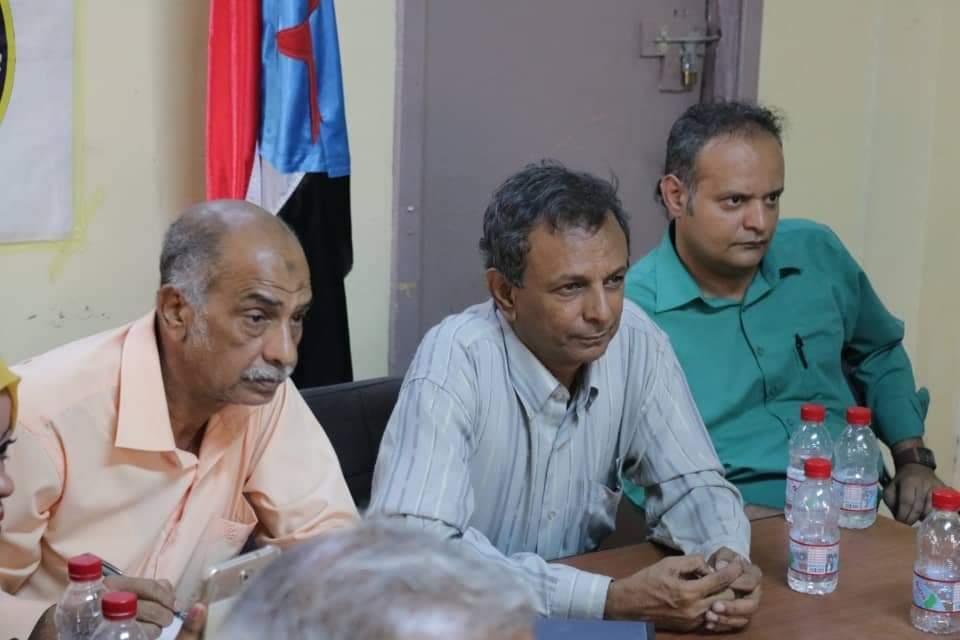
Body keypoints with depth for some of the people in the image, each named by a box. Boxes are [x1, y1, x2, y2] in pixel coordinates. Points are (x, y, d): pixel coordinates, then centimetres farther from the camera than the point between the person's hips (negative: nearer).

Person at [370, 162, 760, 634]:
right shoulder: (455, 361, -22)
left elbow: (689, 483, 3)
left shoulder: (636, 341, -8)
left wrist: (726, 556, -19)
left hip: (583, 618, 4)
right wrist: (610, 600, -32)